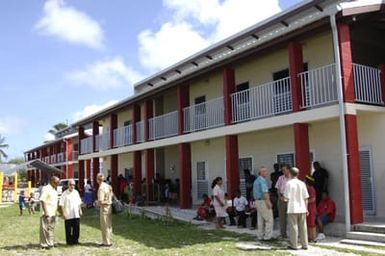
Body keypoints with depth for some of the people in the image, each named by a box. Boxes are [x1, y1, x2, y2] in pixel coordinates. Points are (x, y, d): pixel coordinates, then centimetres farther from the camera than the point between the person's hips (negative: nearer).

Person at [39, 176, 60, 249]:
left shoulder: (54, 190, 17)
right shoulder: (46, 189, -12)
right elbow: (42, 200, -19)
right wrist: (45, 212, -23)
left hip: (53, 213, 10)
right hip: (47, 214, -9)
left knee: (51, 228, 14)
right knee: (45, 229, -3)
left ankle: (50, 243, 23)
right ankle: (44, 244, 3)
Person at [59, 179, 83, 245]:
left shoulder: (76, 192, 11)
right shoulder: (65, 193, -5)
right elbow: (62, 204, -7)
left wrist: (80, 210, 13)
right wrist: (64, 213, -12)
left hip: (76, 215, 5)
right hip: (68, 215, -4)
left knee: (76, 228, 7)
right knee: (68, 229, 2)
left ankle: (75, 240, 19)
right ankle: (69, 241, 13)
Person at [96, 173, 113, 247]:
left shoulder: (101, 188, -19)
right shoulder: (108, 186, 8)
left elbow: (100, 201, -24)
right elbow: (111, 197, 13)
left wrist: (97, 204, -4)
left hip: (104, 208, -9)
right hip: (109, 207, 9)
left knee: (105, 226, 1)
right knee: (109, 225, 15)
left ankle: (107, 242, 7)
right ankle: (109, 241, 24)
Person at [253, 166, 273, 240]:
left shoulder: (256, 180, 16)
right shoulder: (262, 180, -15)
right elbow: (265, 192, -23)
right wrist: (269, 202, -23)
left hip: (257, 201, 10)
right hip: (263, 201, -10)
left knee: (260, 219, 12)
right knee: (269, 219, -2)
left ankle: (260, 236, 14)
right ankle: (267, 236, -2)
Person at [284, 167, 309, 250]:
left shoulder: (289, 183, -9)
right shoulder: (302, 183, 4)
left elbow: (287, 197, -12)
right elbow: (306, 198, 6)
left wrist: (285, 198, 10)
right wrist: (306, 208, 13)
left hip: (292, 209, -4)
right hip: (302, 209, 4)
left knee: (293, 227, 2)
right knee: (303, 227, 10)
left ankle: (294, 245, 5)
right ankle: (304, 245, 14)